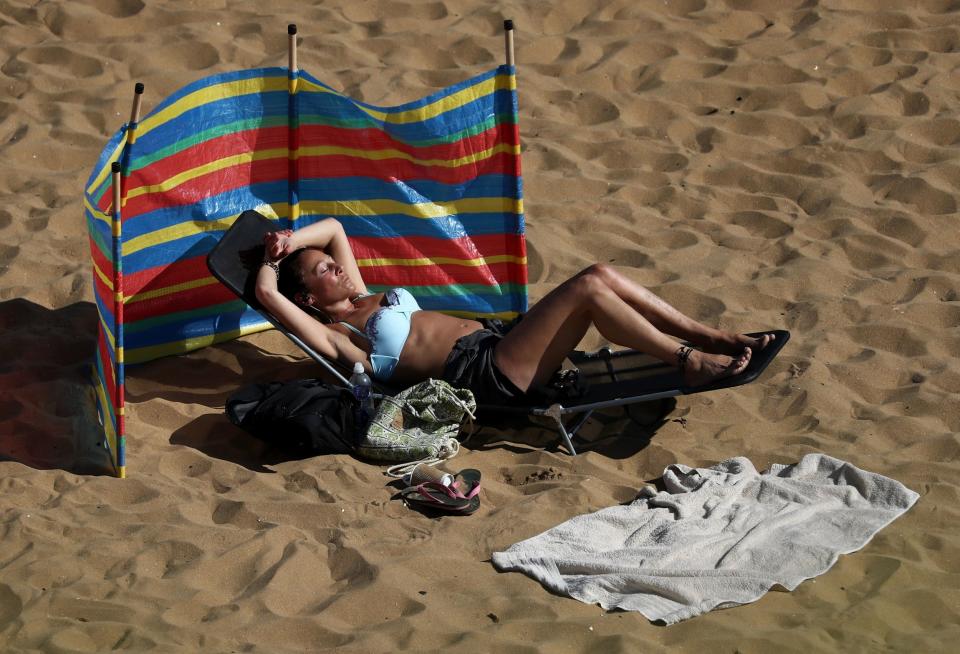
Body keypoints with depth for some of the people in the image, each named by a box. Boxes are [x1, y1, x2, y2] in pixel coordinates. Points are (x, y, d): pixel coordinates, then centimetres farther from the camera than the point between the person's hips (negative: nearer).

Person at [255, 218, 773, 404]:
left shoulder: (363, 302, 23)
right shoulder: (339, 340, -2)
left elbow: (333, 228, 32)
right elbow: (267, 294, -14)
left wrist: (289, 240, 16)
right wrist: (273, 257, 5)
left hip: (496, 334, 10)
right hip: (489, 374, -10)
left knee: (602, 274, -9)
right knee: (588, 288, -23)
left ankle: (711, 337, -5)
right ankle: (690, 363, -18)